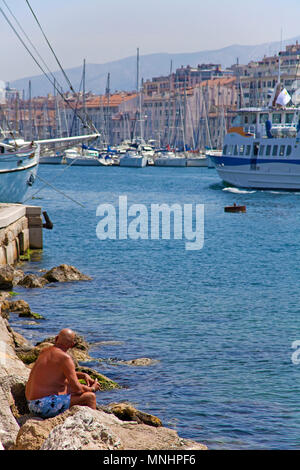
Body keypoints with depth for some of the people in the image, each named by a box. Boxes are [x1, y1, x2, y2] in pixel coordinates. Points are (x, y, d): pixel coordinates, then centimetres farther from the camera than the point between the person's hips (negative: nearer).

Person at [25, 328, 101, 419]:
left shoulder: (45, 351, 11)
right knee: (90, 397, -4)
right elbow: (77, 389, -15)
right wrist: (92, 389, 5)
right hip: (47, 406, -9)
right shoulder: (65, 358, -15)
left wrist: (83, 375, 15)